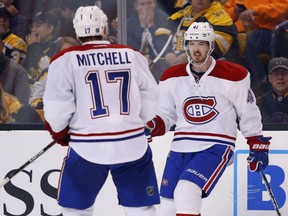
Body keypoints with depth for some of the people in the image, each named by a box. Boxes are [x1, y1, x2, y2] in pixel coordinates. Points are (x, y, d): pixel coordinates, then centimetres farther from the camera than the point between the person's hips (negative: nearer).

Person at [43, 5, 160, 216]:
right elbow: (151, 100, 7)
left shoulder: (65, 60, -4)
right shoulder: (132, 56, 3)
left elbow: (56, 109, -6)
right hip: (132, 145, 2)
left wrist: (60, 133, 14)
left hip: (87, 149, -1)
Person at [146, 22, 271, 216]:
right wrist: (152, 126, -10)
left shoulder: (233, 76, -5)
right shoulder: (172, 78, 4)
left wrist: (258, 146, 7)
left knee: (186, 192, -26)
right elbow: (166, 115, 10)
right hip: (181, 147, 5)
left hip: (217, 147, -4)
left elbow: (249, 114, 5)